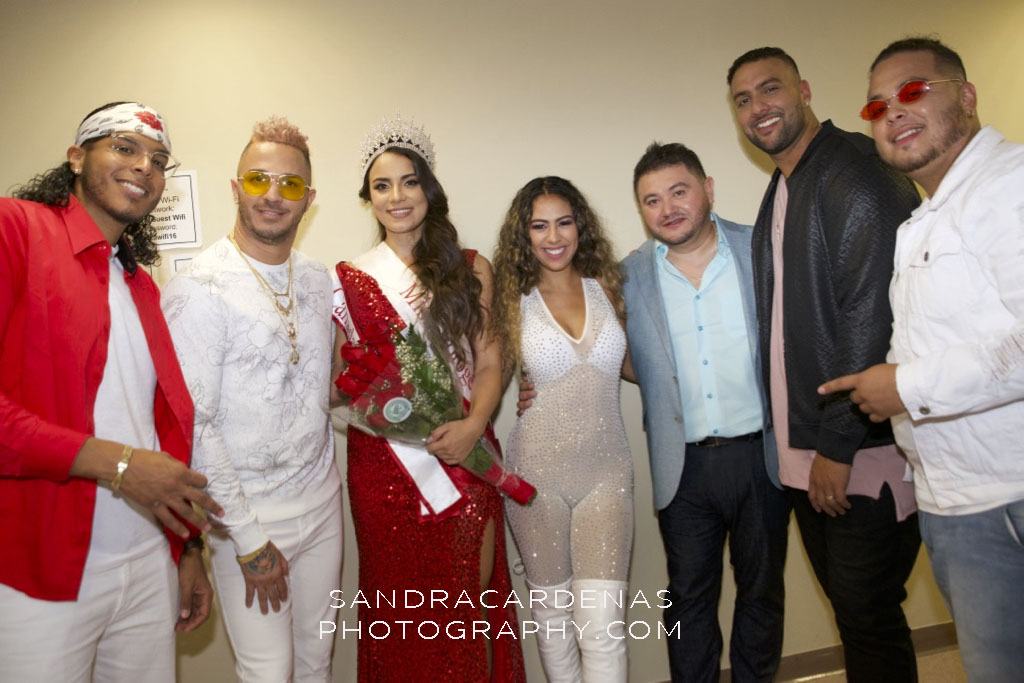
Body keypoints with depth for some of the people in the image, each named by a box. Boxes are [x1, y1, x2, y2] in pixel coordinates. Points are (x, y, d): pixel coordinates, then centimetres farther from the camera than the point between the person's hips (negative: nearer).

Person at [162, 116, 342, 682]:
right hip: (249, 512, -5)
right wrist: (249, 539, -14)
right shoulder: (199, 289, -15)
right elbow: (191, 424, -16)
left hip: (322, 501, 6)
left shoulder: (317, 280, 5)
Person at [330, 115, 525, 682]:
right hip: (385, 462, 0)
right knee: (401, 609, 10)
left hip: (463, 454, 0)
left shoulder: (472, 269, 6)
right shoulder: (348, 280, 5)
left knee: (470, 607, 8)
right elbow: (339, 379, 7)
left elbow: (488, 364, 3)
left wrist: (473, 424, -15)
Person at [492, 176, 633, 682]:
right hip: (537, 470, 0)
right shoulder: (514, 302, -1)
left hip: (606, 469, 1)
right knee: (552, 613, 13)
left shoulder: (604, 288, 4)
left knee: (602, 621, -6)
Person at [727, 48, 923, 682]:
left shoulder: (855, 170, -11)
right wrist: (801, 440, 13)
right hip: (804, 449, 8)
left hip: (863, 448, -8)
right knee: (848, 605, 18)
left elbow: (871, 313, -19)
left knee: (868, 615, 3)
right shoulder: (780, 193, 16)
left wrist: (838, 445, -18)